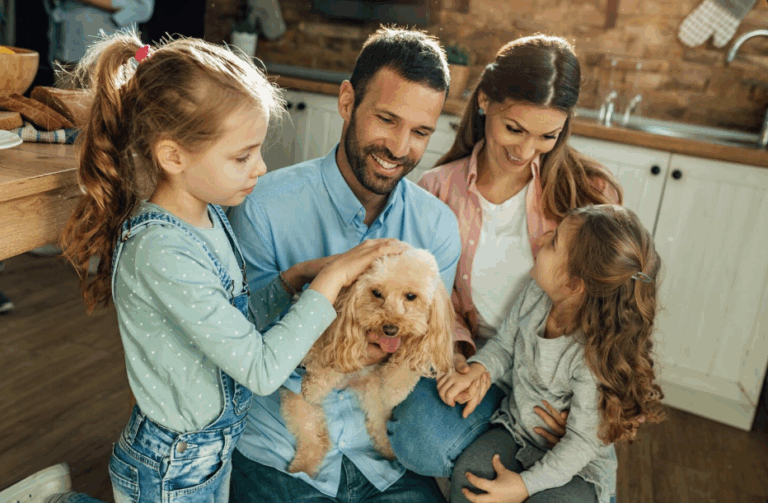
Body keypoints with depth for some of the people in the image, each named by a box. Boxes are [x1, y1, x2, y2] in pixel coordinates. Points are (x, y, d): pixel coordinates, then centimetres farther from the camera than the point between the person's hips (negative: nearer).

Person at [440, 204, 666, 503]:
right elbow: (505, 343, 4)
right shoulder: (535, 292, -13)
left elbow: (583, 442, -20)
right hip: (515, 428, 5)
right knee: (468, 473, -21)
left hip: (575, 466, -4)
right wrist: (478, 369, -16)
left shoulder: (597, 358, -31)